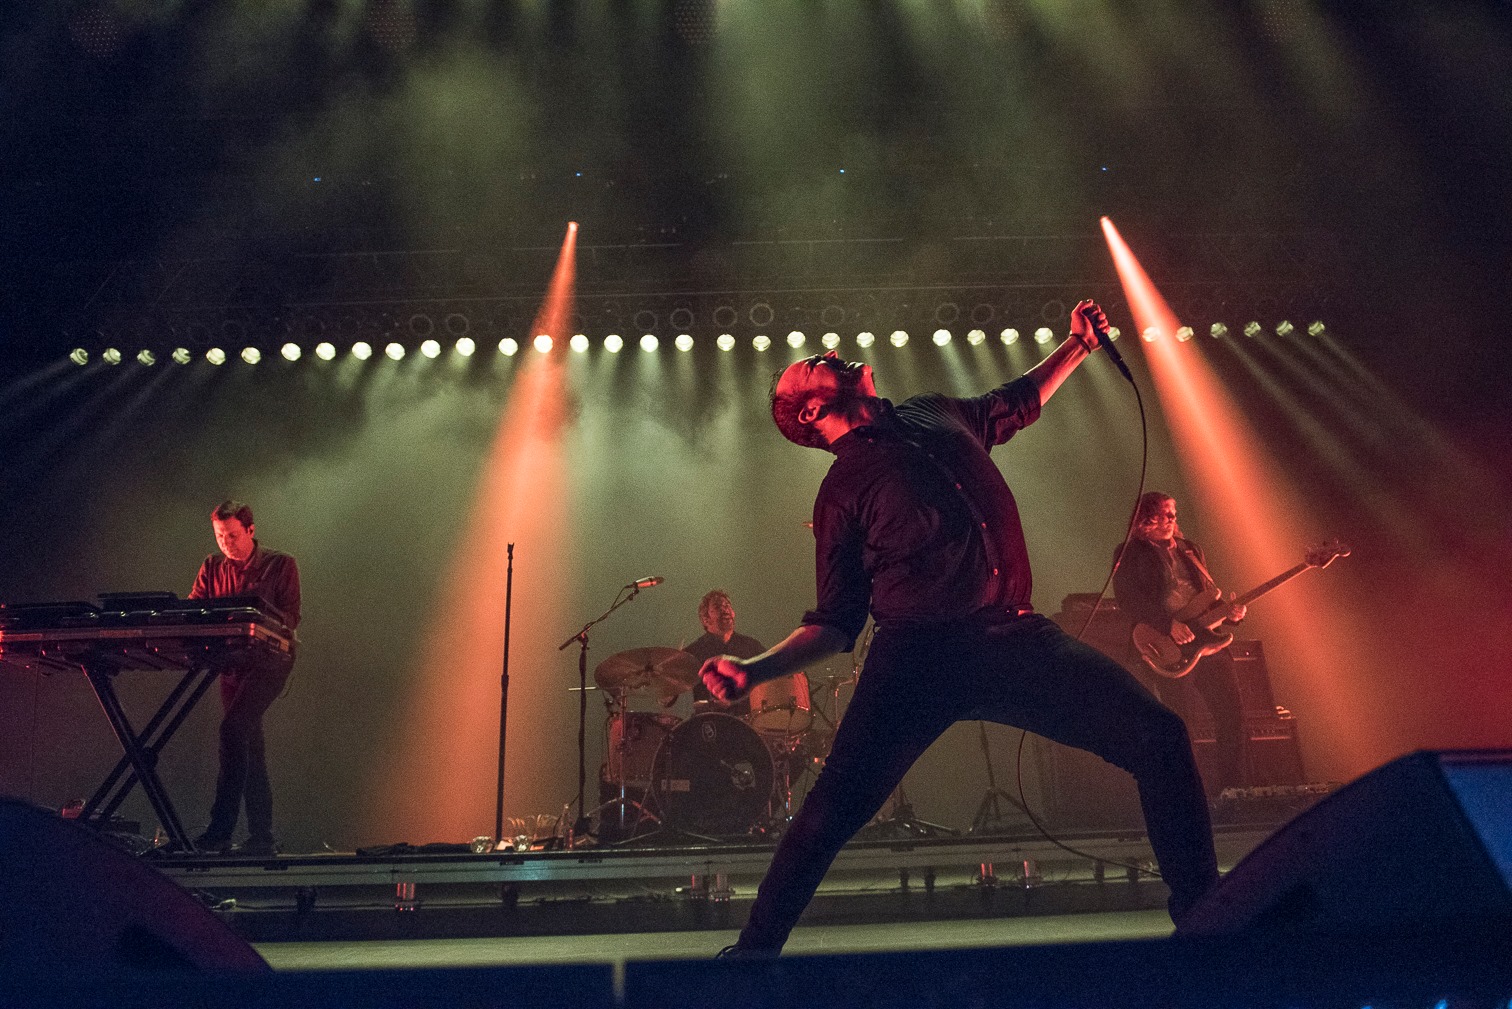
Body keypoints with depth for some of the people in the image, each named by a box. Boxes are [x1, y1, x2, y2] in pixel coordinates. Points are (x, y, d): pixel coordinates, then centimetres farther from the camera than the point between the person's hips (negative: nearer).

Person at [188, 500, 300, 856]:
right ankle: (261, 838, 12)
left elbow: (290, 618, -8)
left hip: (269, 659, -5)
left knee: (232, 729, -23)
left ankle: (221, 829, -18)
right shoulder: (212, 568, 12)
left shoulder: (280, 565, -1)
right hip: (231, 663, 5)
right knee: (248, 745, 6)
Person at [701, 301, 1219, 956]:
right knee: (832, 810, -14)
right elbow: (836, 623, 5)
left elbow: (1018, 402, 40)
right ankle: (754, 949, 10)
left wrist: (1079, 343, 32)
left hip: (1016, 637, 4)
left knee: (1160, 737, -7)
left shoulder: (936, 414, 20)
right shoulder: (841, 491, 6)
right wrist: (754, 669, -9)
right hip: (918, 656, -4)